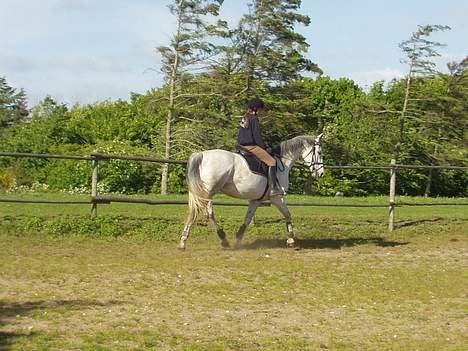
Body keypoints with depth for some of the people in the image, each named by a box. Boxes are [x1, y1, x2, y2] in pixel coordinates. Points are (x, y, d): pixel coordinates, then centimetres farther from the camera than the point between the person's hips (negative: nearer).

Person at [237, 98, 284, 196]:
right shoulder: (254, 119, -13)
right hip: (252, 146, -10)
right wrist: (263, 147, -3)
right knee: (272, 161, -8)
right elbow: (257, 136, -16)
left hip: (242, 146, 10)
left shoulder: (244, 118, 15)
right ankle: (274, 187, -14)